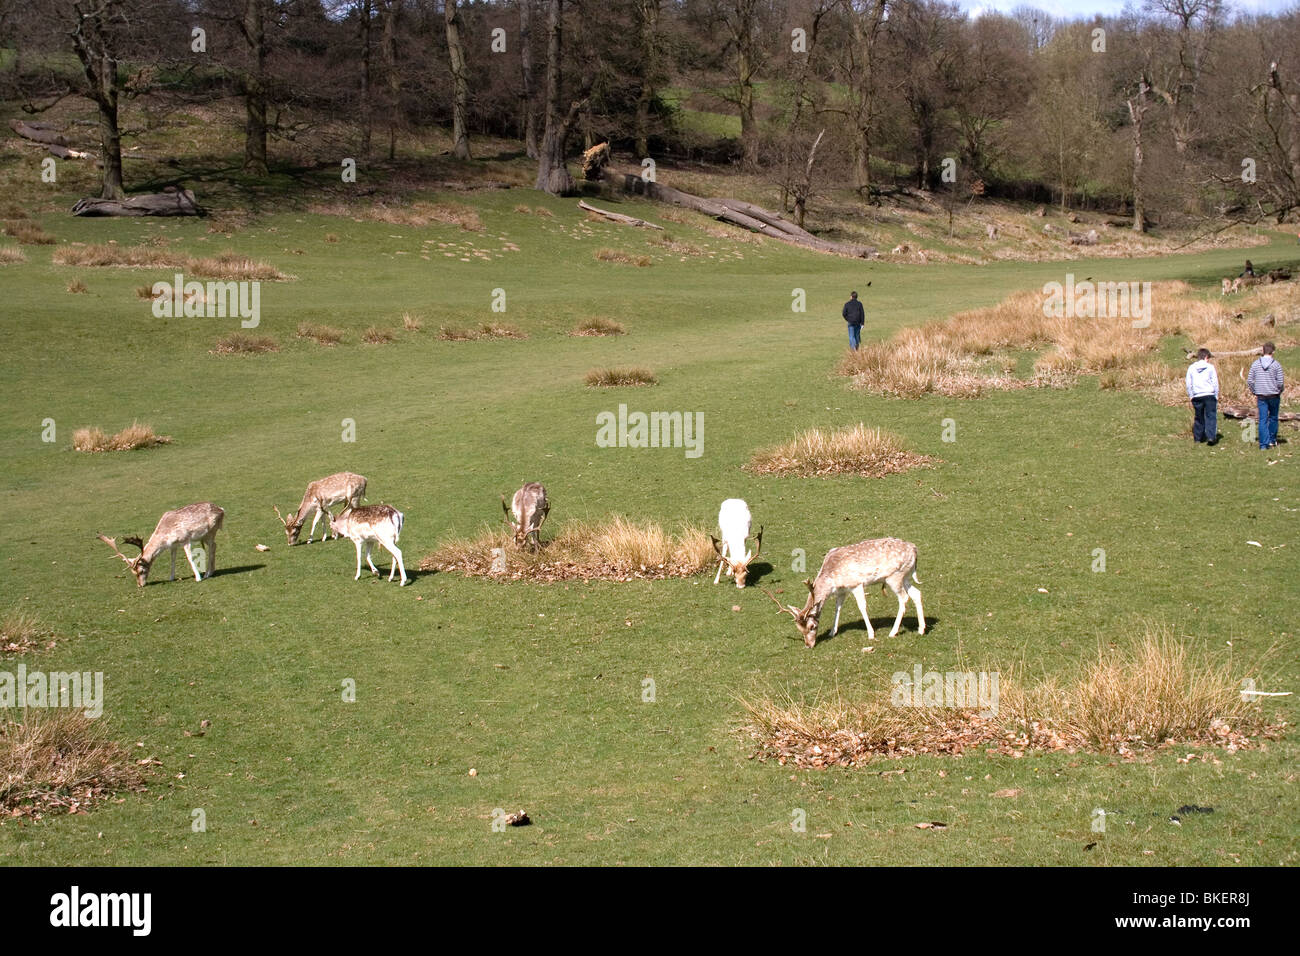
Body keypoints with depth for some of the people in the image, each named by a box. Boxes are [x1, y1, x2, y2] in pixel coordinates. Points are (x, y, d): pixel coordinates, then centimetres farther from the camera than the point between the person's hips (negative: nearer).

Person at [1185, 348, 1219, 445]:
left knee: (1198, 417, 12)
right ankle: (1211, 436, -18)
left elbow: (1188, 384, 7)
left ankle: (1197, 438, 15)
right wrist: (1216, 396, 8)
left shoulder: (1191, 368, 5)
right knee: (1211, 416, -3)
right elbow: (1215, 383, 0)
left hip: (1197, 396, 3)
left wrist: (1191, 397, 15)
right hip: (1209, 395, -3)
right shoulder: (1210, 367, -2)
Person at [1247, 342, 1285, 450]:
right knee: (1273, 418, 17)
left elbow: (1249, 381, -1)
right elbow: (1280, 382, -10)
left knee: (1263, 420, 2)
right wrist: (1279, 392, 8)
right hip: (1274, 395, -1)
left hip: (1261, 396, 1)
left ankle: (1263, 444, -3)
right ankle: (1272, 440, 24)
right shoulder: (1276, 365, -7)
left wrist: (1254, 393, 11)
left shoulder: (1255, 364, 0)